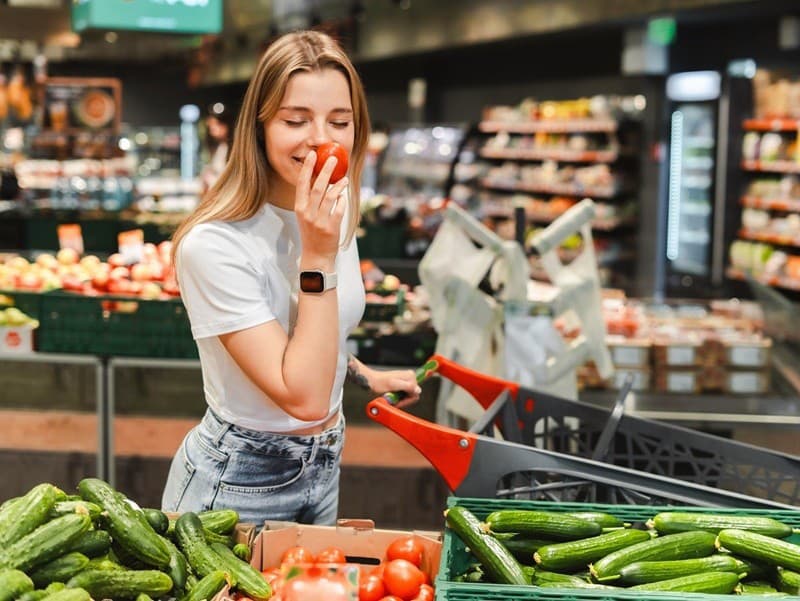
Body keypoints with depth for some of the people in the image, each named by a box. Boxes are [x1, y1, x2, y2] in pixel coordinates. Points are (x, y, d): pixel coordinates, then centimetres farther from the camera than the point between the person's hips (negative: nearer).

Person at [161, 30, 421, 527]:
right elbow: (304, 398, -28)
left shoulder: (338, 214, -2)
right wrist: (317, 256, -30)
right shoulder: (215, 244, -26)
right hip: (239, 485, -7)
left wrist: (365, 375, 21)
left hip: (325, 465, 7)